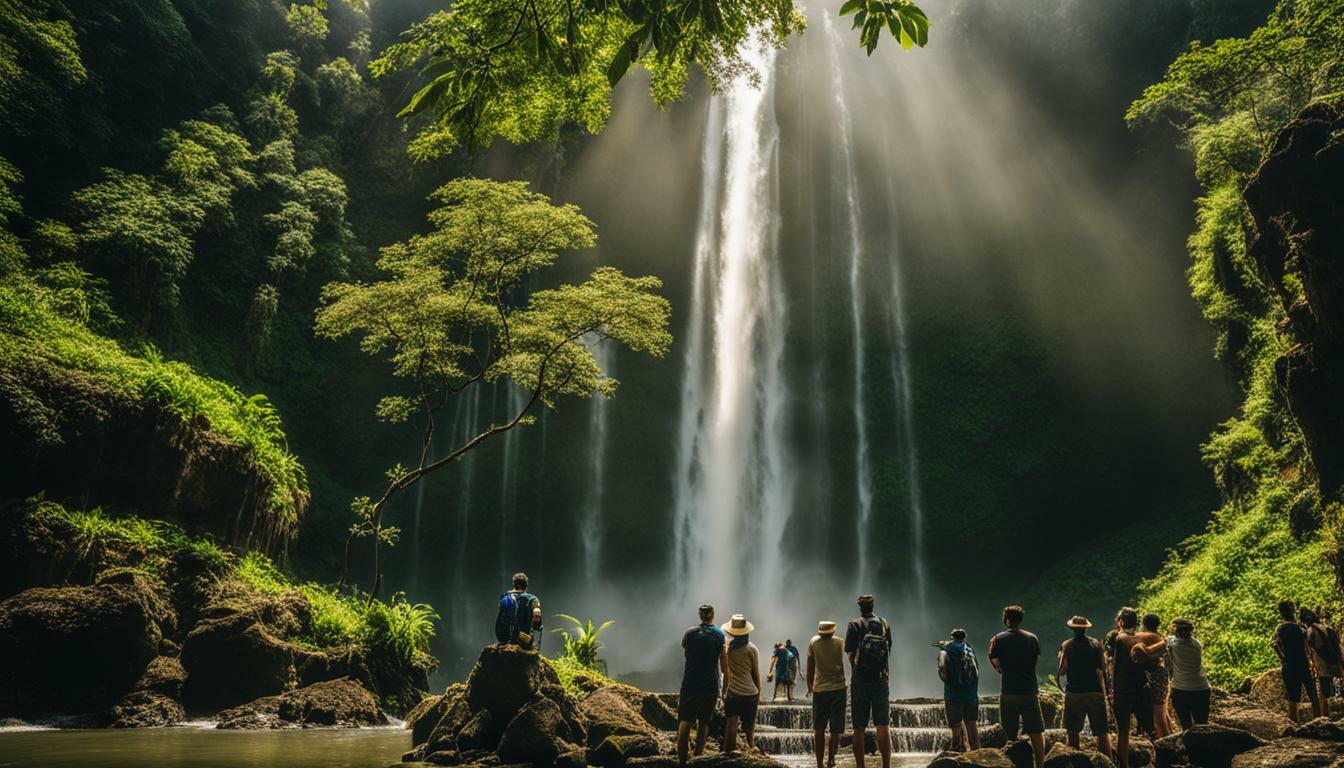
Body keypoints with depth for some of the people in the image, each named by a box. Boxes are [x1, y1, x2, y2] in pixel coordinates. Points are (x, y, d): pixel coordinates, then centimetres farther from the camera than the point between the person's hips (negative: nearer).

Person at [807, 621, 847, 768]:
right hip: (838, 689, -1)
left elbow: (810, 667, 3)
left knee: (818, 729, 8)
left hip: (819, 690, 1)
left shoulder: (814, 642, -1)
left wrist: (809, 686, 14)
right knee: (835, 729, 6)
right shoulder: (840, 643, -3)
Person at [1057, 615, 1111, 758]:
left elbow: (1062, 671, -6)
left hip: (1074, 692, -1)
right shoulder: (1096, 644, 2)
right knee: (1102, 730, 5)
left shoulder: (1067, 645, -3)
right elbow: (1102, 669, -3)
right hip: (1095, 692, 1)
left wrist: (1061, 657, 13)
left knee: (1073, 731, 10)